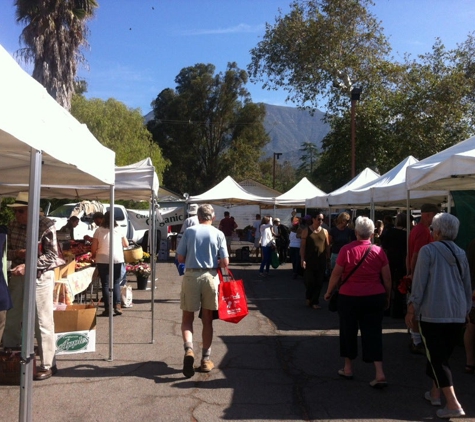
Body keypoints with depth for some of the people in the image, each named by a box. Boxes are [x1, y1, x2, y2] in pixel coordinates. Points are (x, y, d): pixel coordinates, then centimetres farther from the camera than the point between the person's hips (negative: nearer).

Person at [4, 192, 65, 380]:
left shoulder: (46, 225, -15)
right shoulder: (13, 225, 3)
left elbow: (52, 256, -17)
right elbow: (7, 250, 10)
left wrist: (27, 265, -26)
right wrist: (17, 253, -12)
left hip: (40, 276, -6)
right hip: (18, 275, 6)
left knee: (43, 322, 0)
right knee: (12, 319, 14)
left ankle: (48, 365, 11)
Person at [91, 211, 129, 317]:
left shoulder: (99, 230, -1)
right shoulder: (119, 230, 4)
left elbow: (94, 247, -3)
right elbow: (126, 244, 10)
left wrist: (93, 255, 16)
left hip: (103, 260, -1)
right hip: (118, 260, 1)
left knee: (105, 284, 6)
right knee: (116, 284, 12)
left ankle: (107, 309, 5)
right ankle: (117, 306, 2)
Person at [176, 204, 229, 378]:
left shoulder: (189, 231, -1)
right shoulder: (218, 234, -1)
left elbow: (180, 258, 1)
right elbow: (225, 262, -4)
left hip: (191, 276, 0)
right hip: (210, 277, 1)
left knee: (187, 317, 11)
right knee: (207, 320, 12)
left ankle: (188, 349, -13)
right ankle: (206, 359, 19)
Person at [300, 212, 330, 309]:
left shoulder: (325, 231, 6)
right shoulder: (306, 231, -3)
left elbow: (327, 246, 9)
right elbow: (302, 246, -5)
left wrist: (328, 258, 4)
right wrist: (302, 259, -11)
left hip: (321, 261, 3)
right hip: (309, 260, -3)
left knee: (319, 282, 4)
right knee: (309, 281, 3)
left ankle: (314, 301, 16)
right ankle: (309, 298, 28)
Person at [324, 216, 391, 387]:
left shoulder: (346, 249, -10)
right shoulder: (379, 251, -3)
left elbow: (336, 274, -6)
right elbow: (387, 278, 2)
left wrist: (329, 292, 8)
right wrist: (387, 297, 16)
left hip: (349, 297, -2)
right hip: (375, 298, 2)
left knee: (349, 332, 14)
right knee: (373, 333, 7)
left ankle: (348, 369, 26)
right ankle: (380, 374, 1)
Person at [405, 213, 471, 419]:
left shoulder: (428, 250, -7)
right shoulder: (461, 254, 10)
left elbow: (419, 283, -11)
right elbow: (467, 287, 16)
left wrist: (411, 310, -5)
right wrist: (466, 310, 26)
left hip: (432, 313, -6)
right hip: (457, 315, 6)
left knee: (437, 357, -2)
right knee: (443, 355, 18)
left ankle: (453, 404, -9)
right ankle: (434, 393, 30)